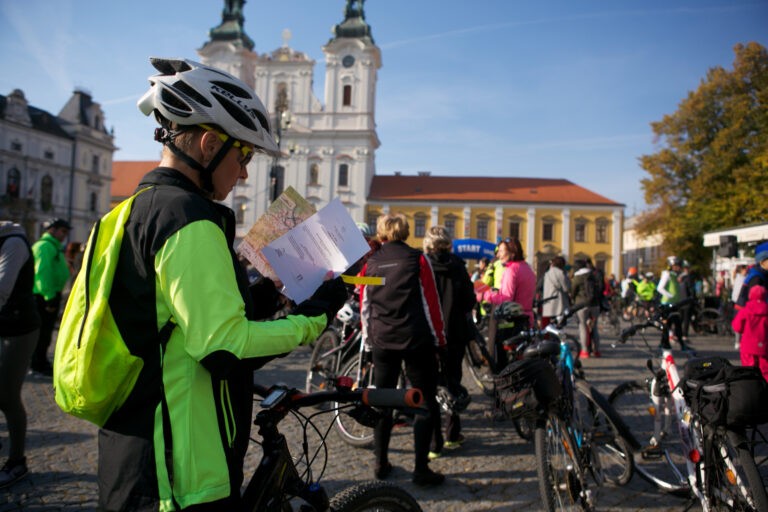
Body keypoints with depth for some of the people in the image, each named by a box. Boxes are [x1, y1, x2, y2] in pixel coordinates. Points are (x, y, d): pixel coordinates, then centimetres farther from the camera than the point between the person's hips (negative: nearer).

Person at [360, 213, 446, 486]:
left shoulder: (370, 262, 5)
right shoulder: (418, 259, -4)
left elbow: (365, 305, 7)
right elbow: (430, 302, -5)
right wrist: (439, 338, 3)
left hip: (381, 340, 3)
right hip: (416, 340, -3)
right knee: (426, 403, 6)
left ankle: (381, 464, 22)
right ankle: (421, 469, 6)